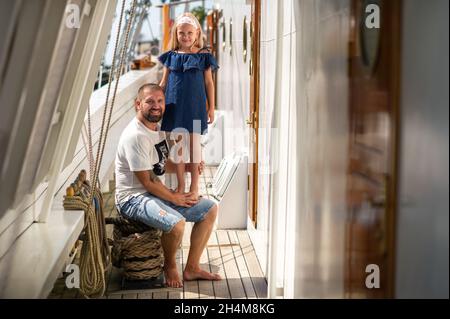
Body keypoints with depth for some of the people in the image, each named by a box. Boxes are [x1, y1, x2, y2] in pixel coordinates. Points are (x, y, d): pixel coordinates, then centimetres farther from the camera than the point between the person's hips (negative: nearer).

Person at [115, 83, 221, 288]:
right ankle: (170, 266, -3)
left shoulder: (157, 129, 10)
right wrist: (175, 198, -10)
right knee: (176, 223, -35)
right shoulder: (136, 136, -21)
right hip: (134, 198, -10)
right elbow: (147, 181, -21)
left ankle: (192, 268, 9)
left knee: (209, 209, 5)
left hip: (158, 193, 10)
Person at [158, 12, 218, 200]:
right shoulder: (171, 56, 4)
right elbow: (164, 82, 10)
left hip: (195, 106, -2)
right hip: (175, 105, 2)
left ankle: (194, 185, 14)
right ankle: (180, 184, 18)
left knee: (194, 143, 4)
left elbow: (209, 83, 2)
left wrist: (211, 108, 0)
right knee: (178, 143, 8)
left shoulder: (203, 56, -1)